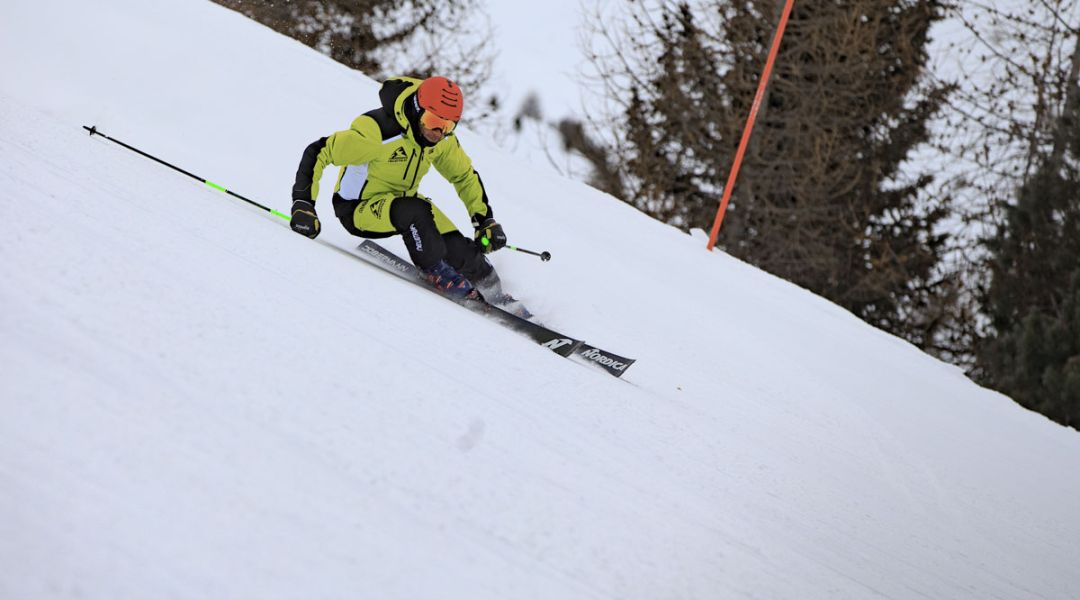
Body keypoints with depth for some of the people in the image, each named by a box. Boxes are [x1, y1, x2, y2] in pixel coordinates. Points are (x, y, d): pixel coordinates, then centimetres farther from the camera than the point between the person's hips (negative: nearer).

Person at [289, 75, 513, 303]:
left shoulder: (442, 139, -9)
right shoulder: (377, 131, -31)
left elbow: (466, 176, 9)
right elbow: (318, 153, -25)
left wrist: (485, 220, 3)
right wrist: (303, 205, -28)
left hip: (403, 202, 6)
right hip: (359, 209, -6)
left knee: (456, 248, -13)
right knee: (415, 212, -35)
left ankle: (490, 289, 9)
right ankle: (435, 271, -13)